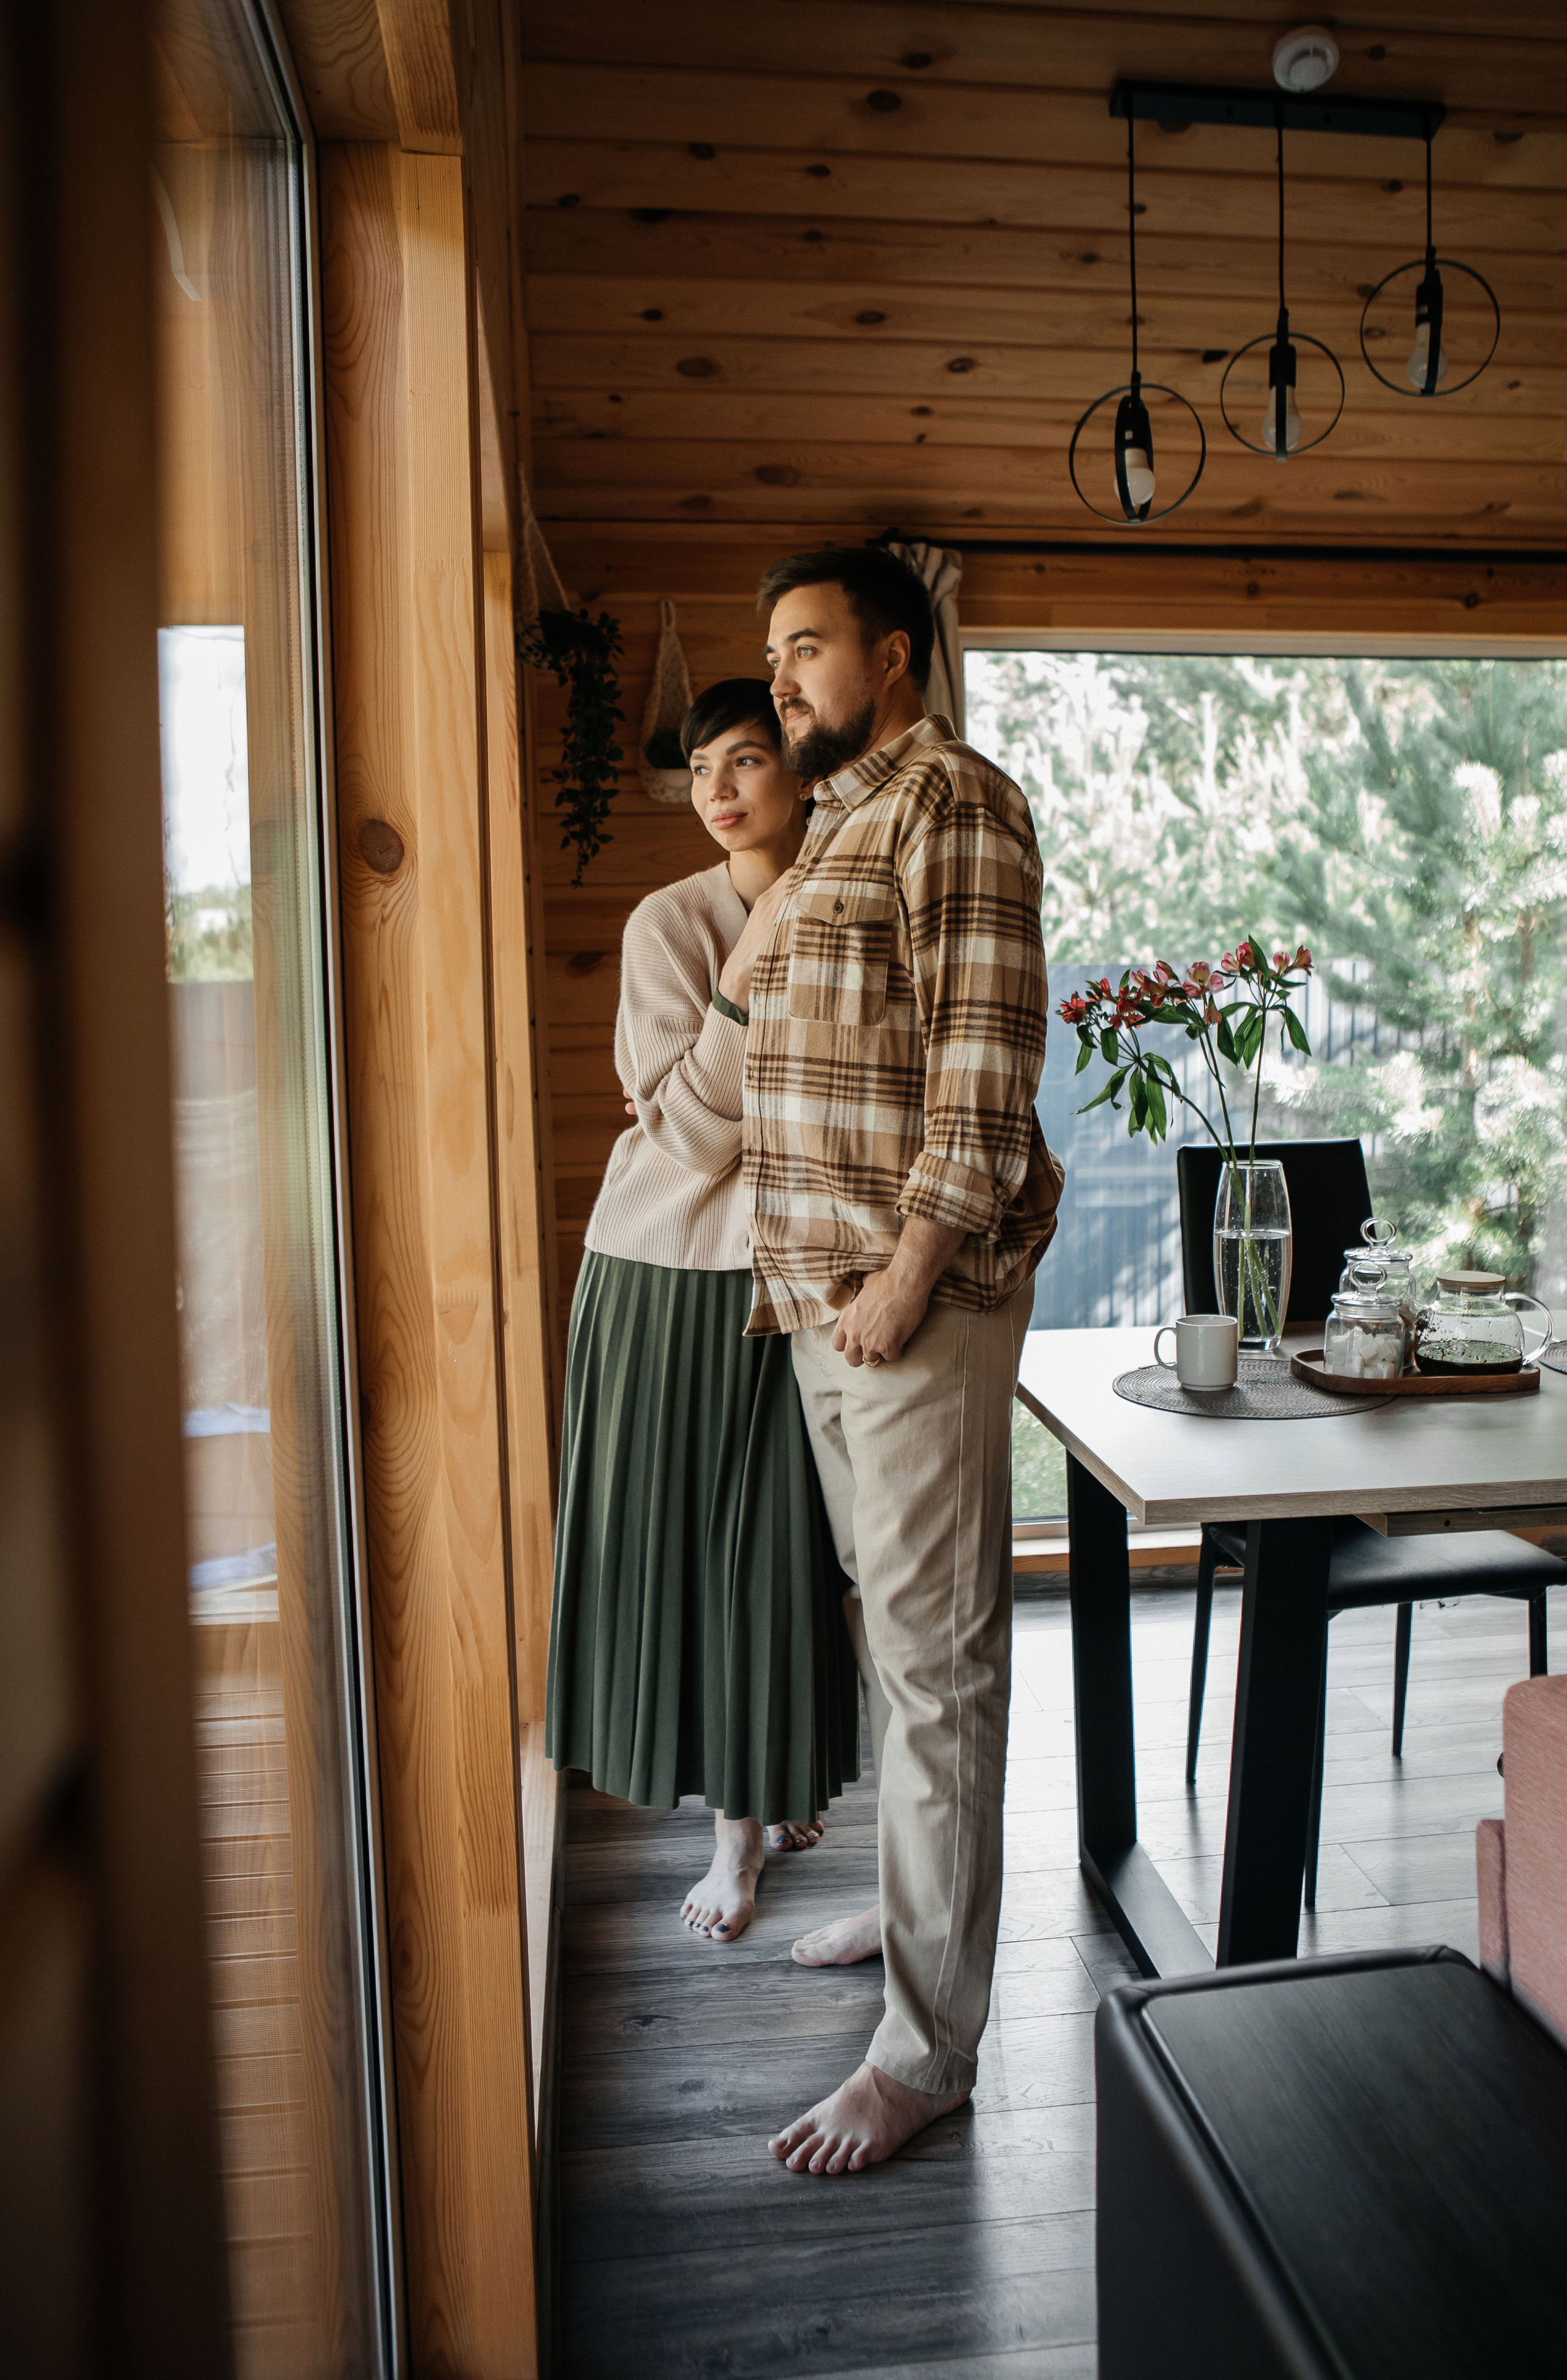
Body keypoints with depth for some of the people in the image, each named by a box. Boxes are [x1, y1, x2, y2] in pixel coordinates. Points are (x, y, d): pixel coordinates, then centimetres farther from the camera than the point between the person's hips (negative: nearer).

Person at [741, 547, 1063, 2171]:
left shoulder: (955, 803, -9)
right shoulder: (838, 822, 20)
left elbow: (986, 1060, -18)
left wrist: (908, 1272, -21)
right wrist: (792, 1266, 18)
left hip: (918, 1295, -9)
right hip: (824, 1292, 9)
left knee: (935, 1653, -2)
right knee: (884, 1624, 19)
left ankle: (926, 2049, 10)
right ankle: (917, 1900, 37)